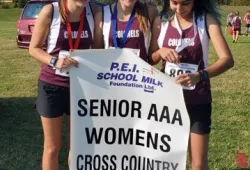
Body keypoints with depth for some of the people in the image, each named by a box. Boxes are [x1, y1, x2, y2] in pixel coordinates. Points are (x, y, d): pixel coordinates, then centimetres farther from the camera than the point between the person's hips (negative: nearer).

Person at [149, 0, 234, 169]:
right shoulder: (161, 21, -1)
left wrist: (200, 76, -35)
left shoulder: (207, 20, -8)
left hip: (198, 99, -2)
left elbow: (227, 59, -18)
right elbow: (151, 59, 8)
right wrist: (160, 52, -15)